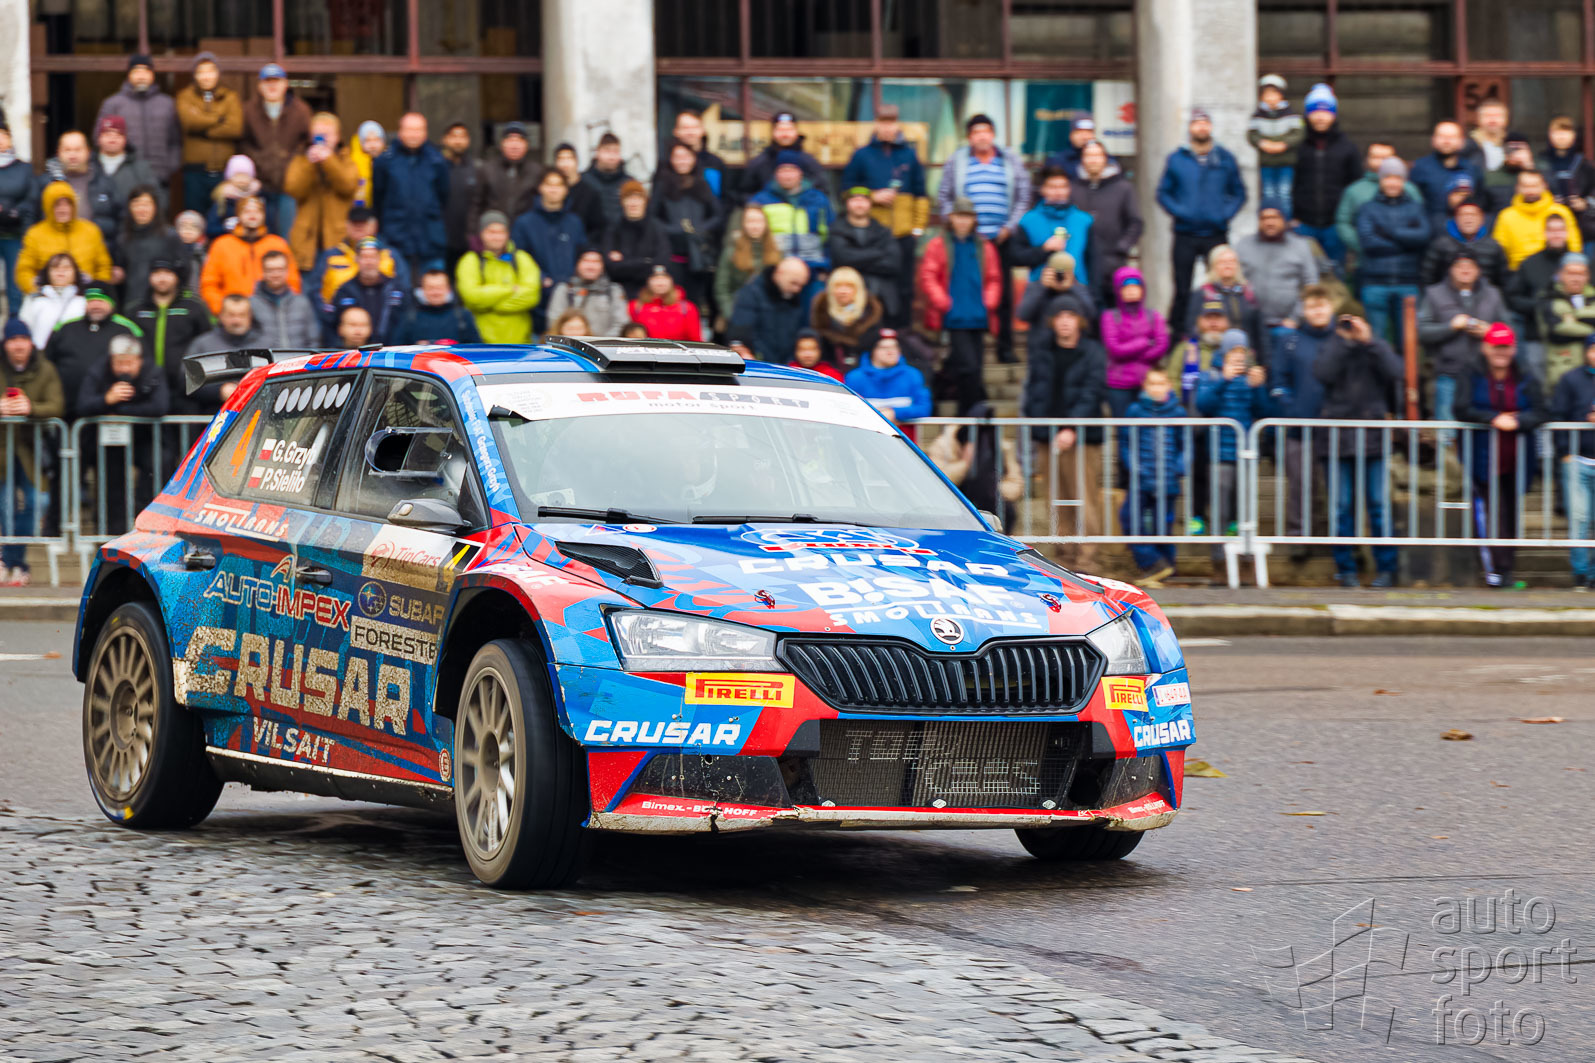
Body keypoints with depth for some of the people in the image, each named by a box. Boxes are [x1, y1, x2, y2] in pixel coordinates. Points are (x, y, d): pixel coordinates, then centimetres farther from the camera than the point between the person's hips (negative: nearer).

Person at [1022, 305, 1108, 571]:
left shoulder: (1092, 354, 0)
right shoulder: (1043, 354, 12)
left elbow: (1091, 395, -8)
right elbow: (1031, 397, 14)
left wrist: (1073, 430, -19)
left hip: (1083, 440, -4)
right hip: (1050, 440, 4)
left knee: (1085, 502, -7)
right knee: (1059, 503, 5)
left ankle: (1084, 562, -8)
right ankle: (1064, 558, 10)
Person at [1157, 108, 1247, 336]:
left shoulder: (1225, 159, 6)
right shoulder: (1177, 159, 3)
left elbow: (1239, 193, 11)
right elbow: (1163, 193, 7)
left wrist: (1226, 213, -6)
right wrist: (1178, 212, -10)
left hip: (1216, 235, 1)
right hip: (1185, 235, -1)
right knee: (1182, 291, 1)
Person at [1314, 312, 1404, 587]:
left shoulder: (1376, 346, 6)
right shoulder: (1333, 346, 5)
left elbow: (1396, 372, -12)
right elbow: (1323, 373, -13)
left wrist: (1369, 342, -13)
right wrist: (1343, 342, -13)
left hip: (1374, 439, 0)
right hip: (1340, 438, 0)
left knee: (1379, 504, -1)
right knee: (1342, 506, 1)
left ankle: (1386, 567, 5)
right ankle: (1345, 568, 8)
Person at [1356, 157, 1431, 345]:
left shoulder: (1414, 209, 13)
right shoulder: (1368, 208, 9)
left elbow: (1424, 236, -6)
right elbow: (1367, 241, -6)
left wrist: (1390, 232, -7)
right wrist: (1405, 241, -4)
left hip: (1407, 285, 1)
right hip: (1375, 283, -1)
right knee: (1377, 338, -1)